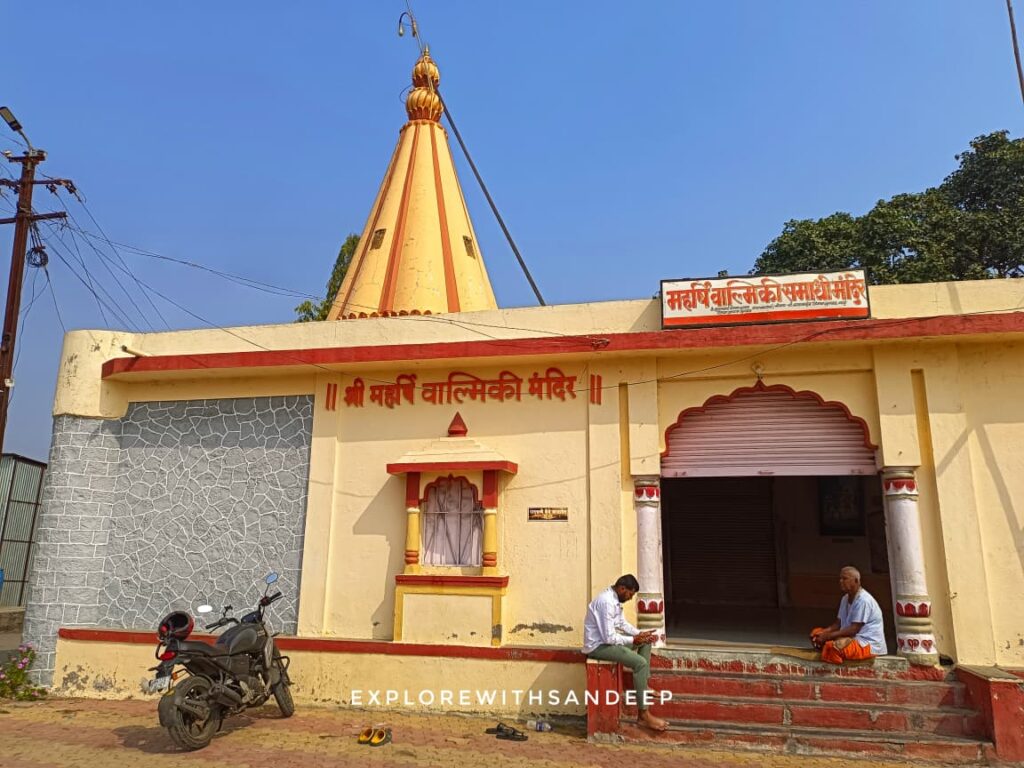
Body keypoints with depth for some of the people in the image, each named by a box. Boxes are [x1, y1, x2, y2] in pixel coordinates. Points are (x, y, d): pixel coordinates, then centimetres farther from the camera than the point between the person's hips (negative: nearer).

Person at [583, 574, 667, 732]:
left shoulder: (614, 599, 5)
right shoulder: (606, 602, -26)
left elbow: (623, 624, 17)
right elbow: (609, 638, -27)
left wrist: (640, 634, 2)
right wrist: (633, 640, -15)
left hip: (608, 639, 10)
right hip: (598, 646, -10)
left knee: (645, 644, 16)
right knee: (640, 663, -22)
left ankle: (645, 687, 21)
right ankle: (644, 715, -16)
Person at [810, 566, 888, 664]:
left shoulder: (863, 600, -19)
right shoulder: (846, 598, 12)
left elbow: (854, 629, -22)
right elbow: (838, 623, 10)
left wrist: (829, 636, -24)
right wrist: (823, 633, -9)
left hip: (869, 645, -10)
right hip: (854, 639, 10)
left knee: (833, 646, -36)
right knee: (816, 633, 4)